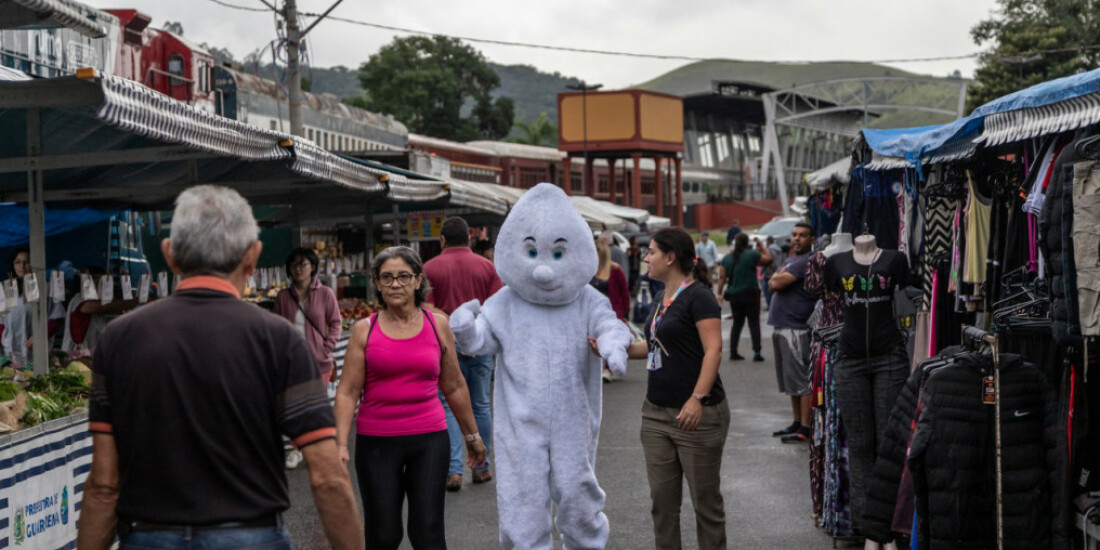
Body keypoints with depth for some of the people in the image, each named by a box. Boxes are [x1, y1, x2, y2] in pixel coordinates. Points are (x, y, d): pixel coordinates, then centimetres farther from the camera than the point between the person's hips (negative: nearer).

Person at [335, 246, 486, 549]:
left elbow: (454, 387, 13)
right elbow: (347, 392, -2)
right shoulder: (364, 330, 0)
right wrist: (341, 444, -12)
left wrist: (472, 435, 18)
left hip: (429, 438, 1)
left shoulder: (437, 325, 5)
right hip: (376, 443, -1)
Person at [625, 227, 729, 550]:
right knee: (662, 498, 10)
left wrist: (698, 398, -27)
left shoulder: (697, 296, -12)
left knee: (705, 498, 3)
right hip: (656, 412, 8)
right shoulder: (664, 299, 14)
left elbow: (713, 349, -19)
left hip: (697, 414, -8)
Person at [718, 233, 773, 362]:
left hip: (734, 294, 4)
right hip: (750, 293, -4)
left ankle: (733, 352, 13)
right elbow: (768, 259, 0)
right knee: (754, 323, 0)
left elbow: (722, 277, 1)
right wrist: (761, 246, 10)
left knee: (737, 323, 15)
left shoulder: (726, 258, 6)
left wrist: (720, 293, 2)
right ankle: (757, 352, -7)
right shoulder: (751, 255, -7)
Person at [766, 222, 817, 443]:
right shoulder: (790, 260, 20)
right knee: (790, 379, 15)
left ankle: (806, 428, -6)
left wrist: (776, 279, 2)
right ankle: (797, 422, 24)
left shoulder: (806, 262, -12)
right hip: (781, 326, 10)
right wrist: (779, 279, -6)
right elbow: (773, 283, 13)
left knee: (802, 379, -8)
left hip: (796, 328, -10)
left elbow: (778, 283, -18)